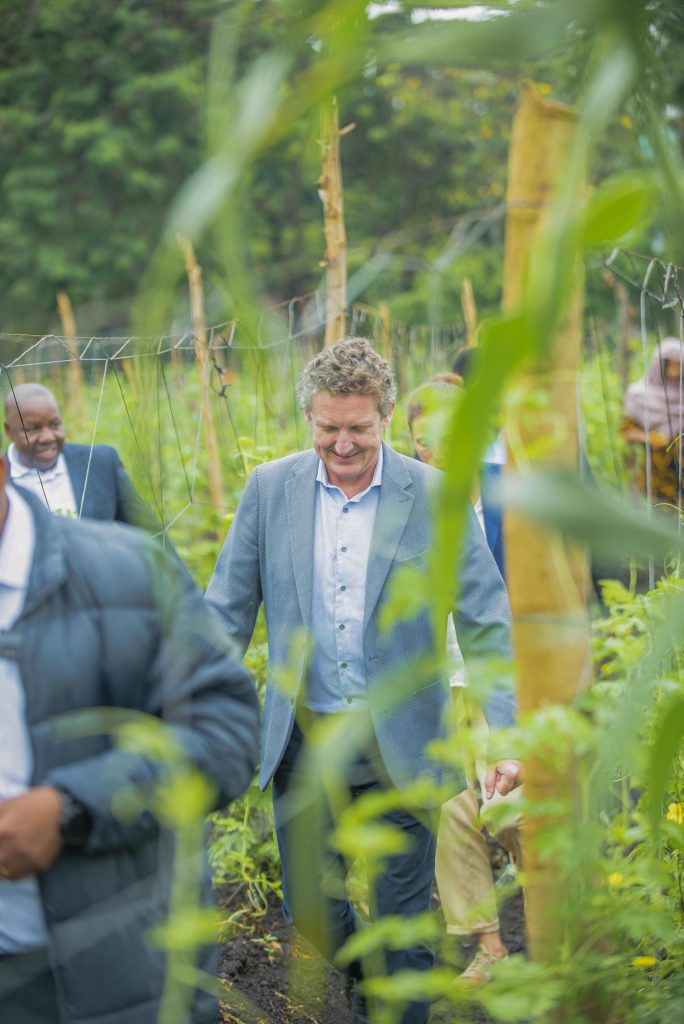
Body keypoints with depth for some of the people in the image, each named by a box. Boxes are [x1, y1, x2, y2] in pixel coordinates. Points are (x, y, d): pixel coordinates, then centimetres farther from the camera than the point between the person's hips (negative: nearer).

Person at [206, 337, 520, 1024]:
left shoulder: (434, 496, -7)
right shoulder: (270, 488, 0)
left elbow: (486, 620, -6)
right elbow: (227, 611, 4)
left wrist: (505, 730, -16)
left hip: (398, 744, -2)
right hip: (303, 741, 2)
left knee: (403, 915, 5)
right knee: (309, 904, 13)